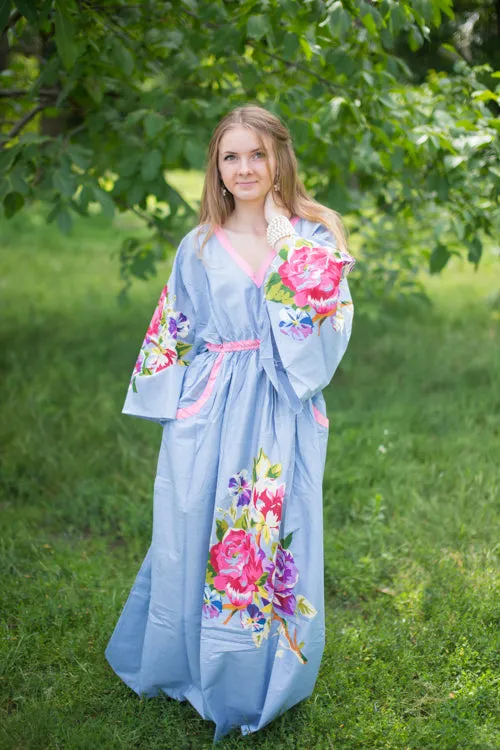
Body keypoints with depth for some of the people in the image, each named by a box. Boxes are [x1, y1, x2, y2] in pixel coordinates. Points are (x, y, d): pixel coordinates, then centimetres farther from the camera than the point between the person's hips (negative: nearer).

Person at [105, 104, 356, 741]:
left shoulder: (315, 238, 3)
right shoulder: (200, 247, 7)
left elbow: (326, 322, -12)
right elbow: (173, 336, 10)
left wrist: (285, 242, -11)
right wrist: (179, 414, 4)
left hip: (282, 418, -1)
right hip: (208, 417, 1)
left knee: (273, 538, 4)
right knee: (194, 536, 6)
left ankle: (262, 678, 26)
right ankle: (188, 668, 30)